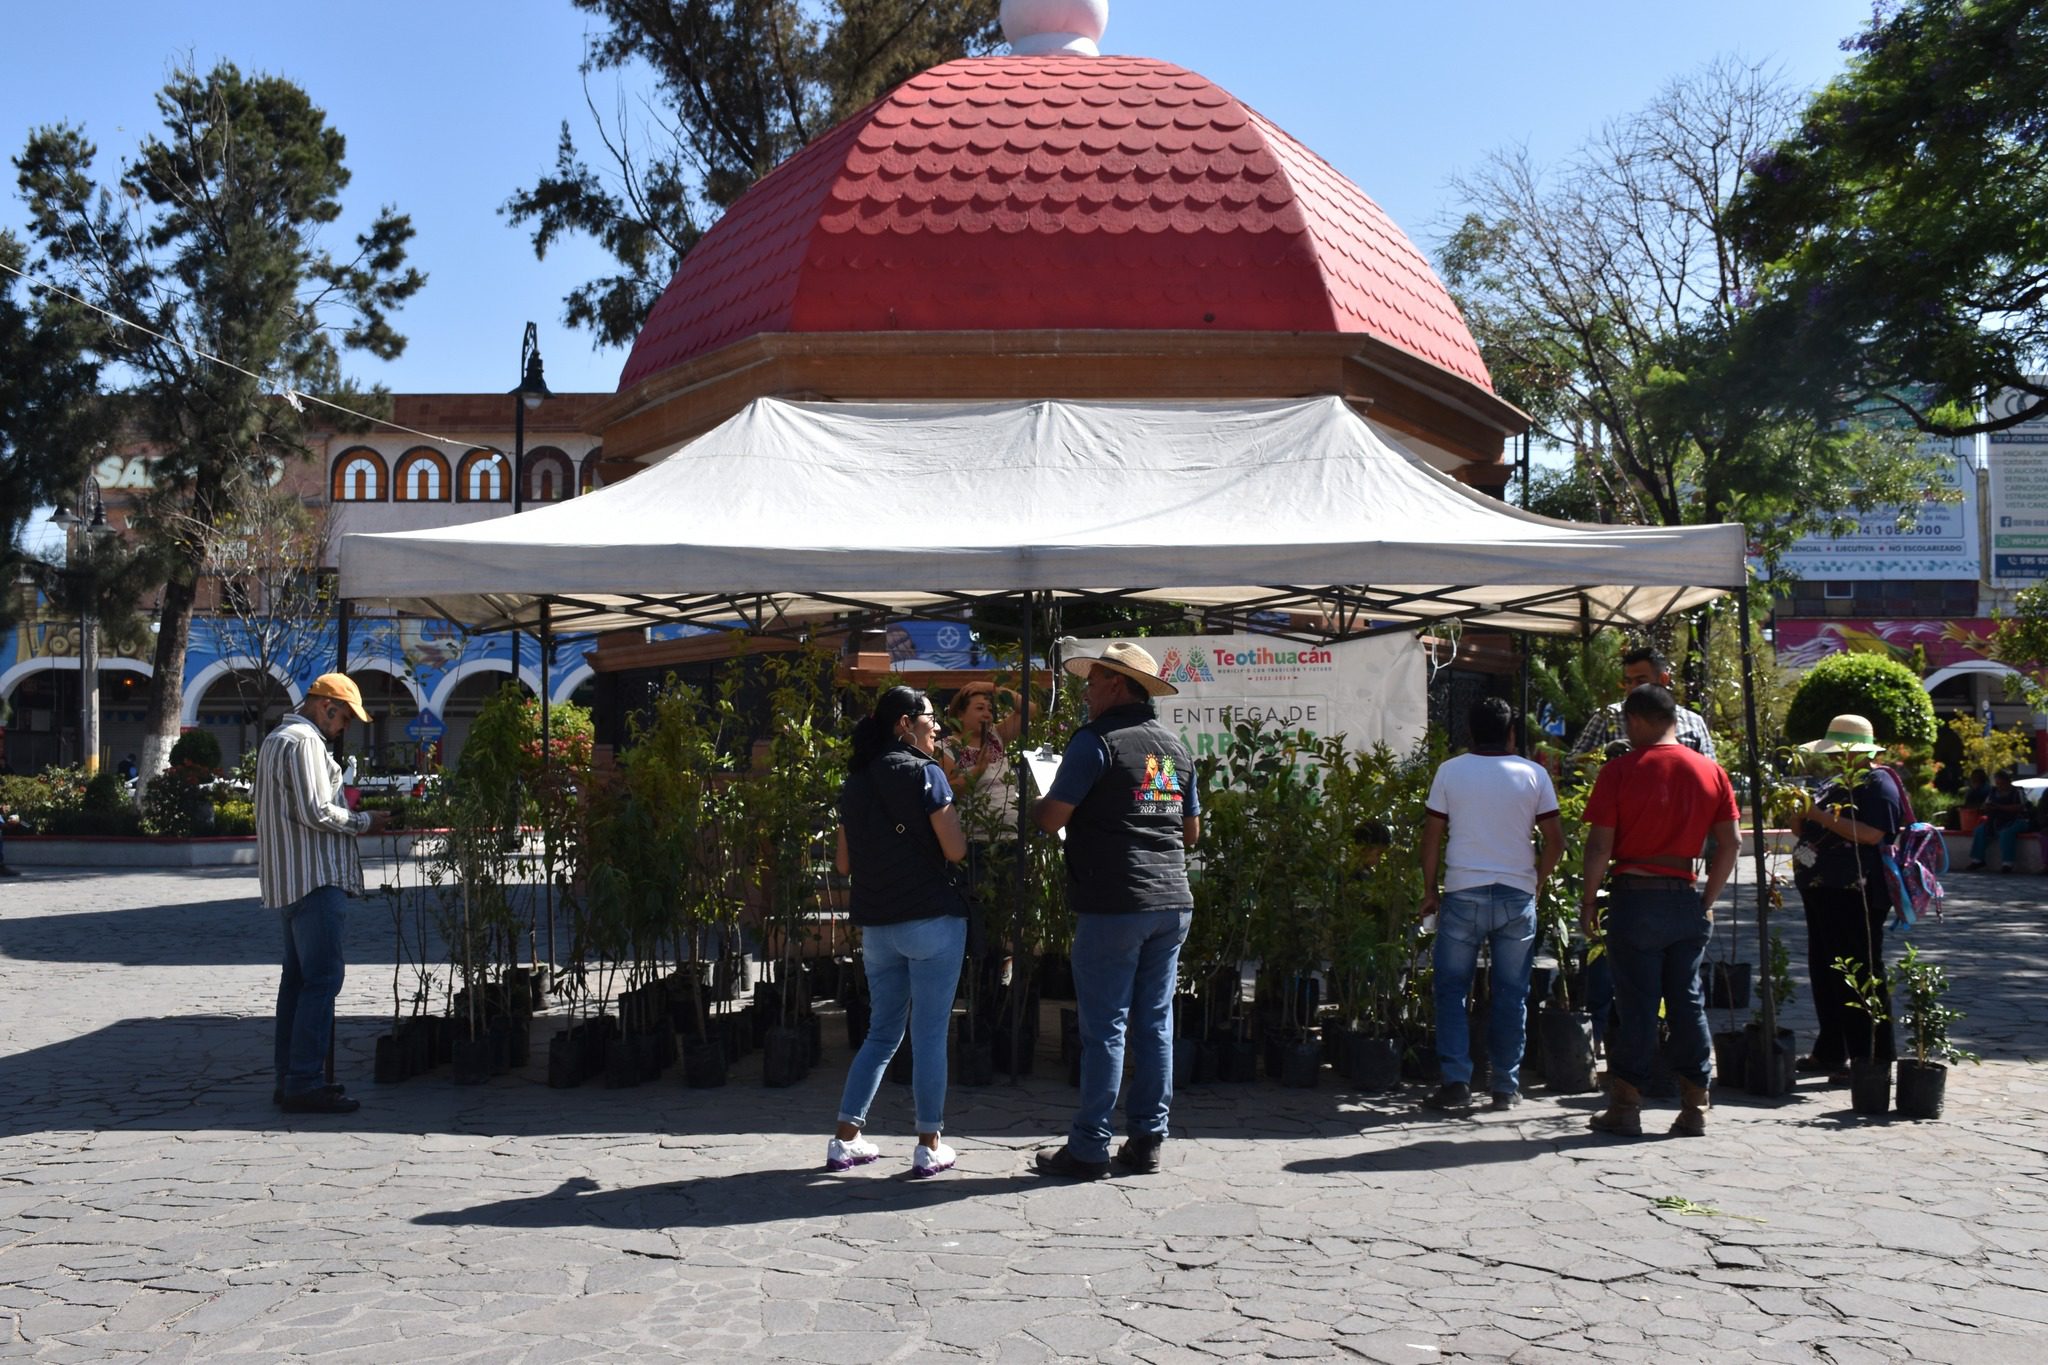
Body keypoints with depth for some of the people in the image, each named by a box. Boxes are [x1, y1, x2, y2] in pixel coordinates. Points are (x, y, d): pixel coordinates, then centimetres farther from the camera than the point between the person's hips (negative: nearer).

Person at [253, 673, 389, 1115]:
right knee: (322, 978, -11)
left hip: (287, 879, 11)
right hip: (314, 878, -11)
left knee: (298, 977, 13)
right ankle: (305, 1083, -12)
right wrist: (363, 822, -5)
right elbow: (316, 812, -19)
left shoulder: (277, 739, 22)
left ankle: (290, 1079, 17)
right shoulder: (304, 742, -12)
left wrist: (350, 817, 17)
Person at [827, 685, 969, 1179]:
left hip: (876, 926, 6)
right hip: (932, 920, -6)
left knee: (882, 1032, 16)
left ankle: (845, 1139, 15)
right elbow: (955, 850, -13)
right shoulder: (923, 772, -9)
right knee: (930, 1035, 1)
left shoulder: (855, 783, 10)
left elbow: (845, 863, 13)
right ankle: (929, 1146, 6)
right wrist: (952, 814, 5)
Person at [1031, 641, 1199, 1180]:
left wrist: (1033, 805, 10)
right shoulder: (1174, 746, 14)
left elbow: (1052, 818, -11)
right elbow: (1192, 831, 21)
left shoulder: (1096, 740, -8)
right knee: (1155, 1024, 10)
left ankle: (1088, 1150, 3)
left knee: (1105, 1028, -2)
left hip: (1113, 905, -6)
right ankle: (1147, 1141, 13)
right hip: (1173, 903, 7)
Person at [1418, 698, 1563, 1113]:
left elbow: (1431, 836, 1)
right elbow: (1555, 841, 1)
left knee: (1452, 989, 6)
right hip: (1517, 895, 1)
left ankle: (1456, 1081, -2)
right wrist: (1536, 884, 15)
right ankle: (1506, 1087, 12)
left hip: (1464, 893, -1)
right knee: (1511, 995, 9)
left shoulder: (1450, 771, 0)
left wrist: (1430, 891, 8)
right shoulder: (1533, 774, 1)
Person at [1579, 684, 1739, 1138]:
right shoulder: (1711, 772, 4)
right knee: (1688, 1002, 10)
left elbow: (1599, 846, -10)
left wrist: (1589, 900, 0)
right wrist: (1708, 899, 11)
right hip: (1687, 899, 4)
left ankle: (1625, 1107, 6)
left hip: (1635, 897, -3)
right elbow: (1730, 843, 4)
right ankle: (1694, 1108, 12)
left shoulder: (1619, 771, -8)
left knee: (1636, 1003, 1)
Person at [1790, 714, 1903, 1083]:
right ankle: (1830, 1052, 25)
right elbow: (1811, 831, 26)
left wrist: (1822, 817, -21)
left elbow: (1872, 833, -23)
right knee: (1824, 973, 15)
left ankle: (1869, 1060, -4)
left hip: (1855, 896, -10)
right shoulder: (1838, 783, 19)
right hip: (1823, 893, 10)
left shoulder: (1877, 783, -9)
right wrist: (1801, 814, 5)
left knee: (1859, 975, -7)